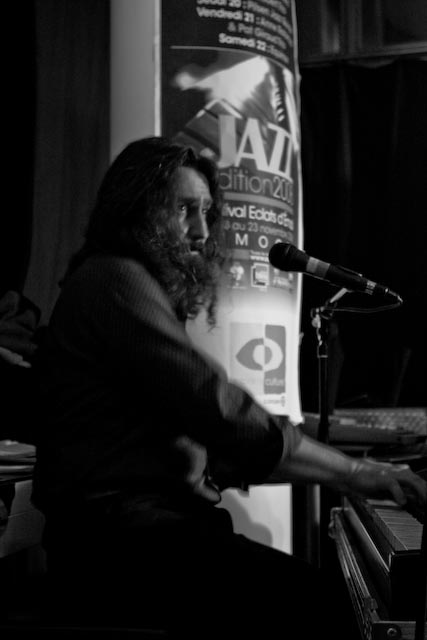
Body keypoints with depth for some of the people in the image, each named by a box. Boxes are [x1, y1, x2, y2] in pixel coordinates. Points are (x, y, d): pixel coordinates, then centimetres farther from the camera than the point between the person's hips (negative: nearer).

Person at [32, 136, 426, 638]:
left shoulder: (146, 291, 25)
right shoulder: (115, 281, -8)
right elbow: (219, 410, -18)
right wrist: (351, 472, -9)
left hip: (155, 520, 10)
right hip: (115, 535, -10)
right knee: (306, 599, -25)